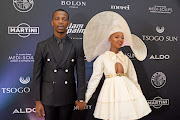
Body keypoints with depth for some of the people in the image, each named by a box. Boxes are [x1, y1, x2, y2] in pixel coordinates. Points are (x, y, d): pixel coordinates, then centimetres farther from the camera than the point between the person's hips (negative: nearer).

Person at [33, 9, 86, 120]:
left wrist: (81, 98, 0)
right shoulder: (42, 46, -2)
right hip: (48, 98, 0)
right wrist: (38, 101, -3)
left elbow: (81, 74, 1)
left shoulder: (77, 46, -1)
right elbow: (37, 75, -1)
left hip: (68, 98, 1)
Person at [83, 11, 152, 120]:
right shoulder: (102, 58, 0)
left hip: (127, 90, 3)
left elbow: (133, 78, 15)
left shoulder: (126, 59, 10)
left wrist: (140, 95, 18)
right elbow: (94, 79, 0)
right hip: (110, 90, -3)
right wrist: (84, 99, 0)